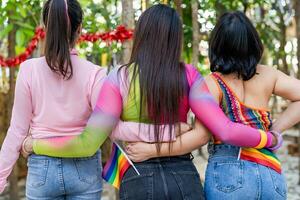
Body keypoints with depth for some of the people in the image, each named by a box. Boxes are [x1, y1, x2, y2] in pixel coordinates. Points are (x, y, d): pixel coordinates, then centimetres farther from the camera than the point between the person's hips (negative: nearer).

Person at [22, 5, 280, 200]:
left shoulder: (119, 78, -8)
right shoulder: (188, 75, -3)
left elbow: (88, 144, -12)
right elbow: (226, 131, -9)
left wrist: (34, 144, 3)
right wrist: (269, 138, 9)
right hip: (184, 179, 2)